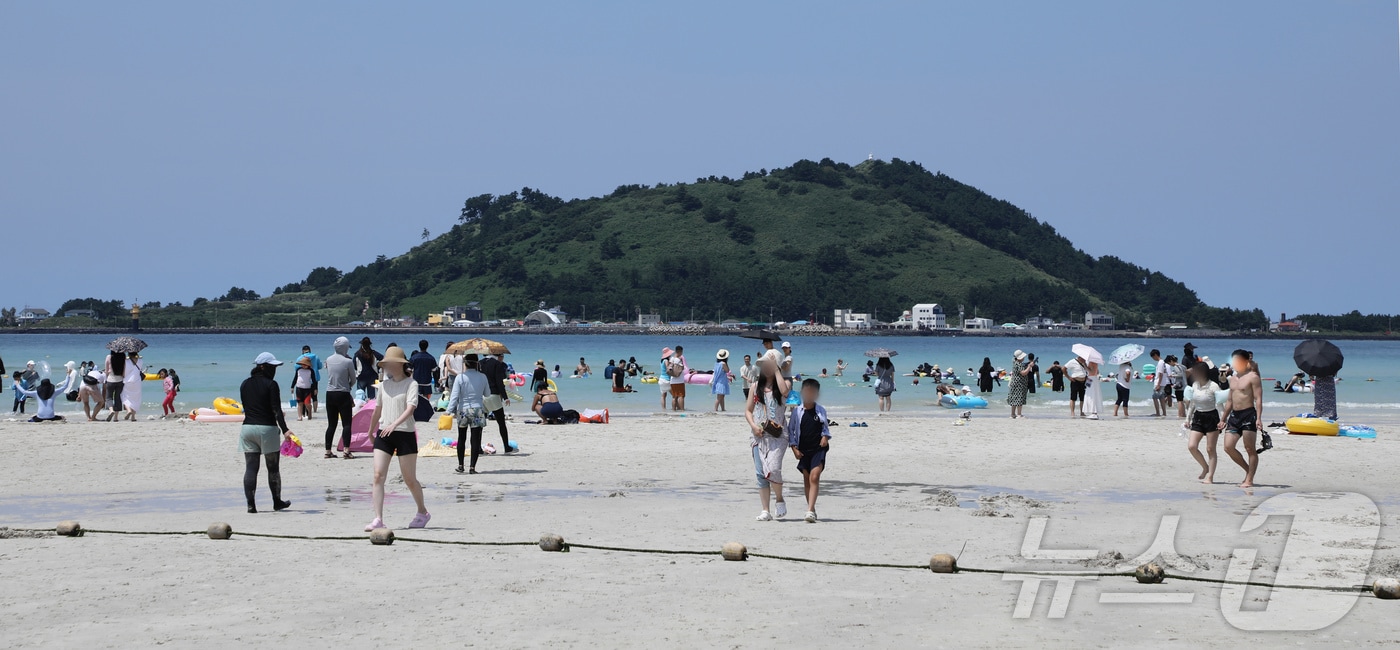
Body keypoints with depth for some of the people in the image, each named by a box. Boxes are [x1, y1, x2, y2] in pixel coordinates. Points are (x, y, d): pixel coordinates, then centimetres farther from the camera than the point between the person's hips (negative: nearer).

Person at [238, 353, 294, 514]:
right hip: (266, 428, -5)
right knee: (273, 467, 8)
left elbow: (245, 408, 15)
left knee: (250, 468, 2)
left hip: (247, 427, 5)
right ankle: (277, 502, 18)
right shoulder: (271, 384, -9)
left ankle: (251, 504, -3)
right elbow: (277, 410, -16)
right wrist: (284, 430, -19)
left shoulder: (245, 384, 9)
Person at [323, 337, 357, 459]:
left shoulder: (328, 360, 4)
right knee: (346, 424, -3)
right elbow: (353, 380, -1)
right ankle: (346, 450, -14)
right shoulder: (348, 361, -10)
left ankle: (328, 451, 12)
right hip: (343, 394, -5)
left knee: (331, 424, 12)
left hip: (329, 394, 5)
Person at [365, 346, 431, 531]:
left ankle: (422, 512, 28)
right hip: (383, 434, 5)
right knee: (378, 476, -10)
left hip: (405, 434, -5)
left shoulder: (411, 384, -6)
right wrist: (371, 430, 32)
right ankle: (378, 519, -13)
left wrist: (394, 424, -33)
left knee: (410, 479, 5)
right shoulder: (384, 385, 12)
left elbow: (410, 408, -19)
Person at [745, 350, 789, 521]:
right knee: (761, 474, -1)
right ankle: (765, 510, 4)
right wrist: (753, 425, -6)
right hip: (759, 435, 3)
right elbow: (748, 410, 13)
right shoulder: (755, 387, 13)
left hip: (777, 435, -3)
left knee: (773, 470, -18)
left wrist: (776, 370, -11)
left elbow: (784, 390, -21)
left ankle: (780, 499, 8)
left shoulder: (783, 383, 4)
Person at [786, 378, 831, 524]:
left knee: (814, 477, -16)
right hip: (803, 450, 2)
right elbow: (790, 430, 6)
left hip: (818, 449, -2)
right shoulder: (797, 411, 1)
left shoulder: (821, 411, 2)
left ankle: (810, 511, -23)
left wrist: (825, 436, -6)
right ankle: (812, 510, 24)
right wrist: (794, 447, -2)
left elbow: (826, 427, 14)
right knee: (806, 479, 10)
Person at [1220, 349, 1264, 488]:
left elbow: (1258, 399, -13)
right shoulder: (1233, 379, 17)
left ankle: (1249, 480, 2)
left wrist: (1258, 418, -22)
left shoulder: (1252, 377, -6)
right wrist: (1223, 419, 25)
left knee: (1250, 448, -2)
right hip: (1234, 415, 8)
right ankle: (1249, 470, 17)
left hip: (1248, 414, -8)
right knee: (1228, 447, 0)